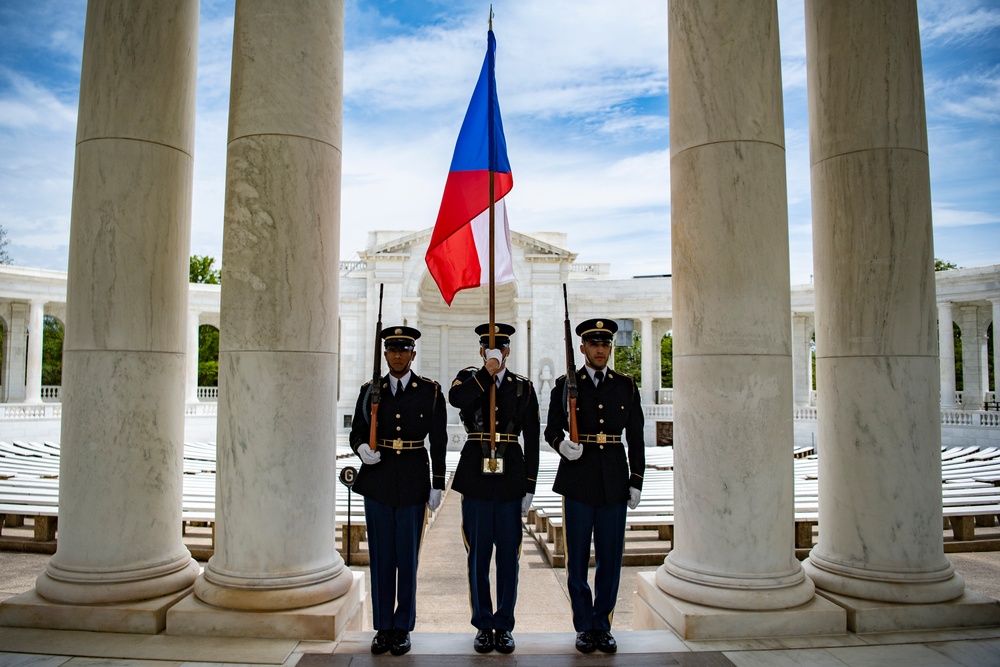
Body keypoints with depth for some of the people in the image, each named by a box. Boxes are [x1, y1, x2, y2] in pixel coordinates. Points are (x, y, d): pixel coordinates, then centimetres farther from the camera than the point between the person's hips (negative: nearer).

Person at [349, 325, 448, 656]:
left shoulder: (430, 391, 0)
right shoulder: (370, 390, 5)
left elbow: (439, 441, 1)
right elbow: (356, 432, 10)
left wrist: (437, 485, -3)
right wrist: (362, 449, -13)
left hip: (413, 483, -1)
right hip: (377, 482, 2)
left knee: (407, 556, 6)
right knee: (381, 555, 8)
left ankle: (403, 627, 21)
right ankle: (383, 627, 22)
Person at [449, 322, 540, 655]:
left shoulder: (523, 387, 6)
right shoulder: (468, 378, 5)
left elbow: (532, 440, 4)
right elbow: (456, 398, -21)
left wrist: (529, 487, 0)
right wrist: (487, 373, -21)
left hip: (511, 477, 1)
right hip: (476, 477, 0)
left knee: (508, 553, 7)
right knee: (479, 553, 7)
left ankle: (504, 625, 21)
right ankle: (483, 625, 22)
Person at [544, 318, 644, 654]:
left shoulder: (626, 386, 8)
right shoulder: (565, 385, 3)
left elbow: (635, 437, 8)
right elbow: (551, 429, 5)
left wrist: (636, 481, 4)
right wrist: (561, 445, -18)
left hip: (614, 481, 2)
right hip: (578, 479, -1)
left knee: (611, 557, 7)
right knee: (578, 557, 6)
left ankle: (603, 625, 23)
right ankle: (584, 627, 21)